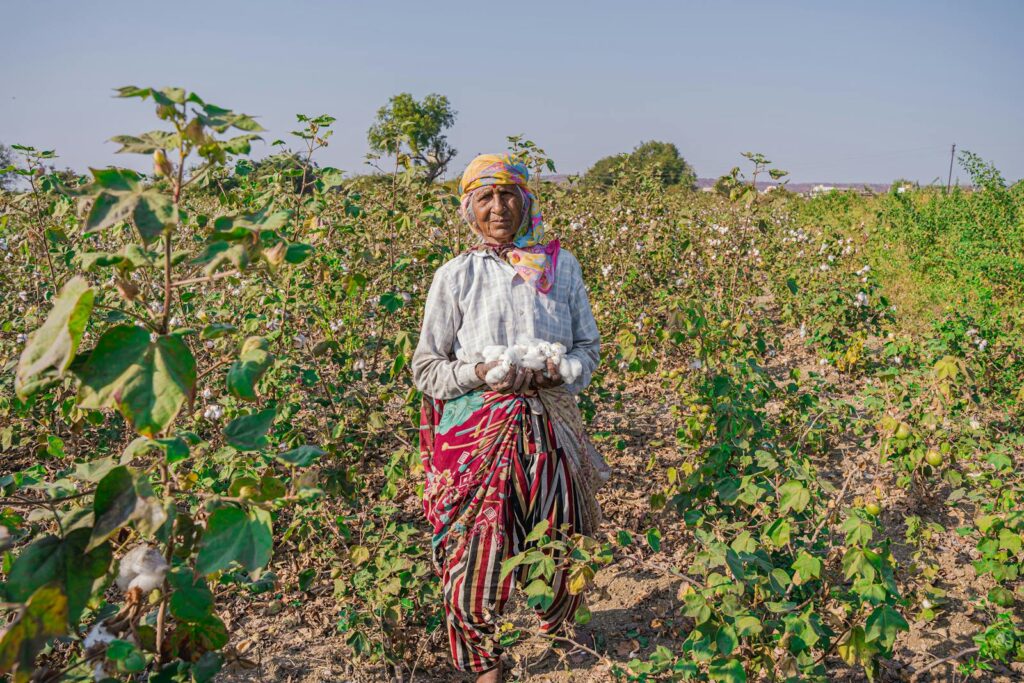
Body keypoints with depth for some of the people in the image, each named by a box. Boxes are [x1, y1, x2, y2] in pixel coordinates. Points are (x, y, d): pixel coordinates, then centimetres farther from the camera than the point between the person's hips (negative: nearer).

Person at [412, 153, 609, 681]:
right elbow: (425, 368, 1)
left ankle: (555, 630, 45)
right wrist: (479, 373, -18)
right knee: (475, 559, -1)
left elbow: (588, 348, 11)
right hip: (475, 434, -1)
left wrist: (561, 371, -12)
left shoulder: (562, 266, 5)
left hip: (547, 432, 2)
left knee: (558, 557, 8)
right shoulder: (455, 276, -1)